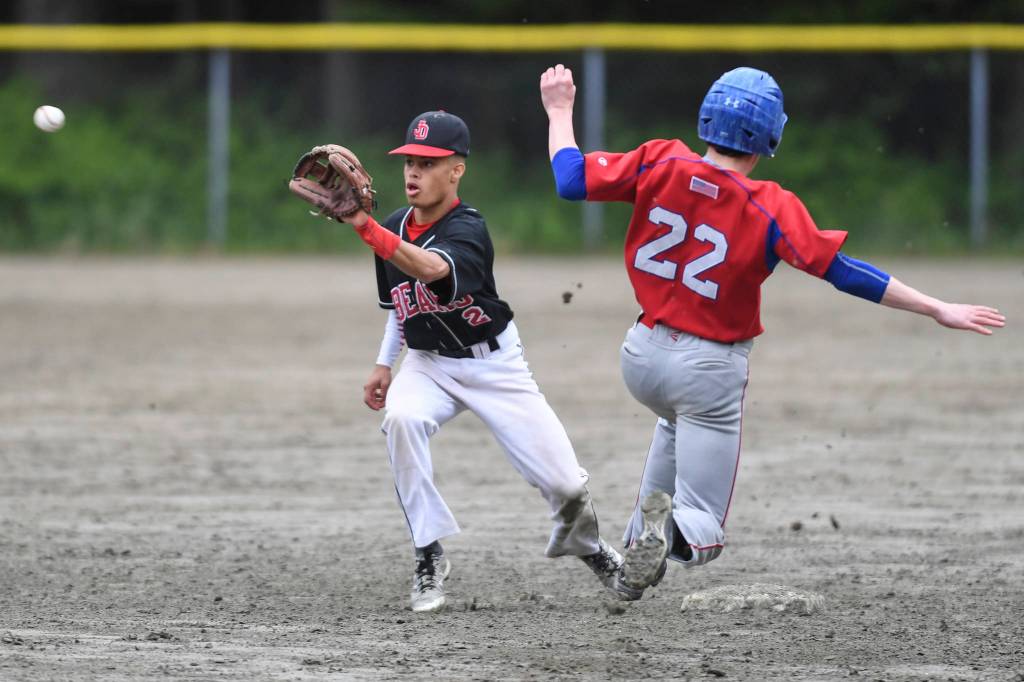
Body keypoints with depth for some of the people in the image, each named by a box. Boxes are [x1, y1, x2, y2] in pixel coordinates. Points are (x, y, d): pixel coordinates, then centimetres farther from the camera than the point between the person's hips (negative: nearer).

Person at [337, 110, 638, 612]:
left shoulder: (467, 230, -23)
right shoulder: (396, 230, -1)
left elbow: (430, 269, -46)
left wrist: (366, 228, -58)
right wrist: (384, 364, 11)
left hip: (492, 363, -4)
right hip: (428, 364, 4)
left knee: (565, 485, -7)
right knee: (401, 418, -32)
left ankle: (585, 544, 32)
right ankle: (429, 556, -21)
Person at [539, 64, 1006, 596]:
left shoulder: (662, 164, -11)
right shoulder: (770, 208, -19)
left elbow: (570, 180, -4)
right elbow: (844, 272, -22)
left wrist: (559, 113, 12)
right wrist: (938, 311, -18)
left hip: (642, 356, 4)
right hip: (710, 370, -4)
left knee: (680, 418, 41)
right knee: (701, 532, 6)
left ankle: (643, 530, 21)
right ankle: (671, 529, -30)